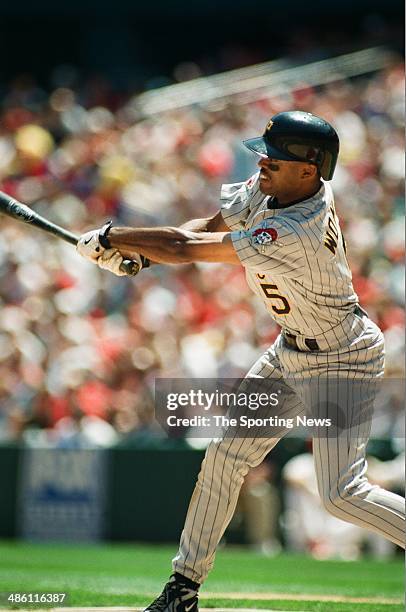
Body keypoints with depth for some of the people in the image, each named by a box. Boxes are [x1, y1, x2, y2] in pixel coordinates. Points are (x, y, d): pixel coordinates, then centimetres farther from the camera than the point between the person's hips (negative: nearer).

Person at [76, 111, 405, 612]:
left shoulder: (299, 232, -35)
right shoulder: (271, 188, -8)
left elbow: (188, 249, -31)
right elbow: (210, 227, 3)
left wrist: (109, 240, -19)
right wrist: (135, 251, -14)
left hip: (340, 362, -9)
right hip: (290, 353, 9)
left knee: (341, 494, -15)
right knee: (225, 454, 8)